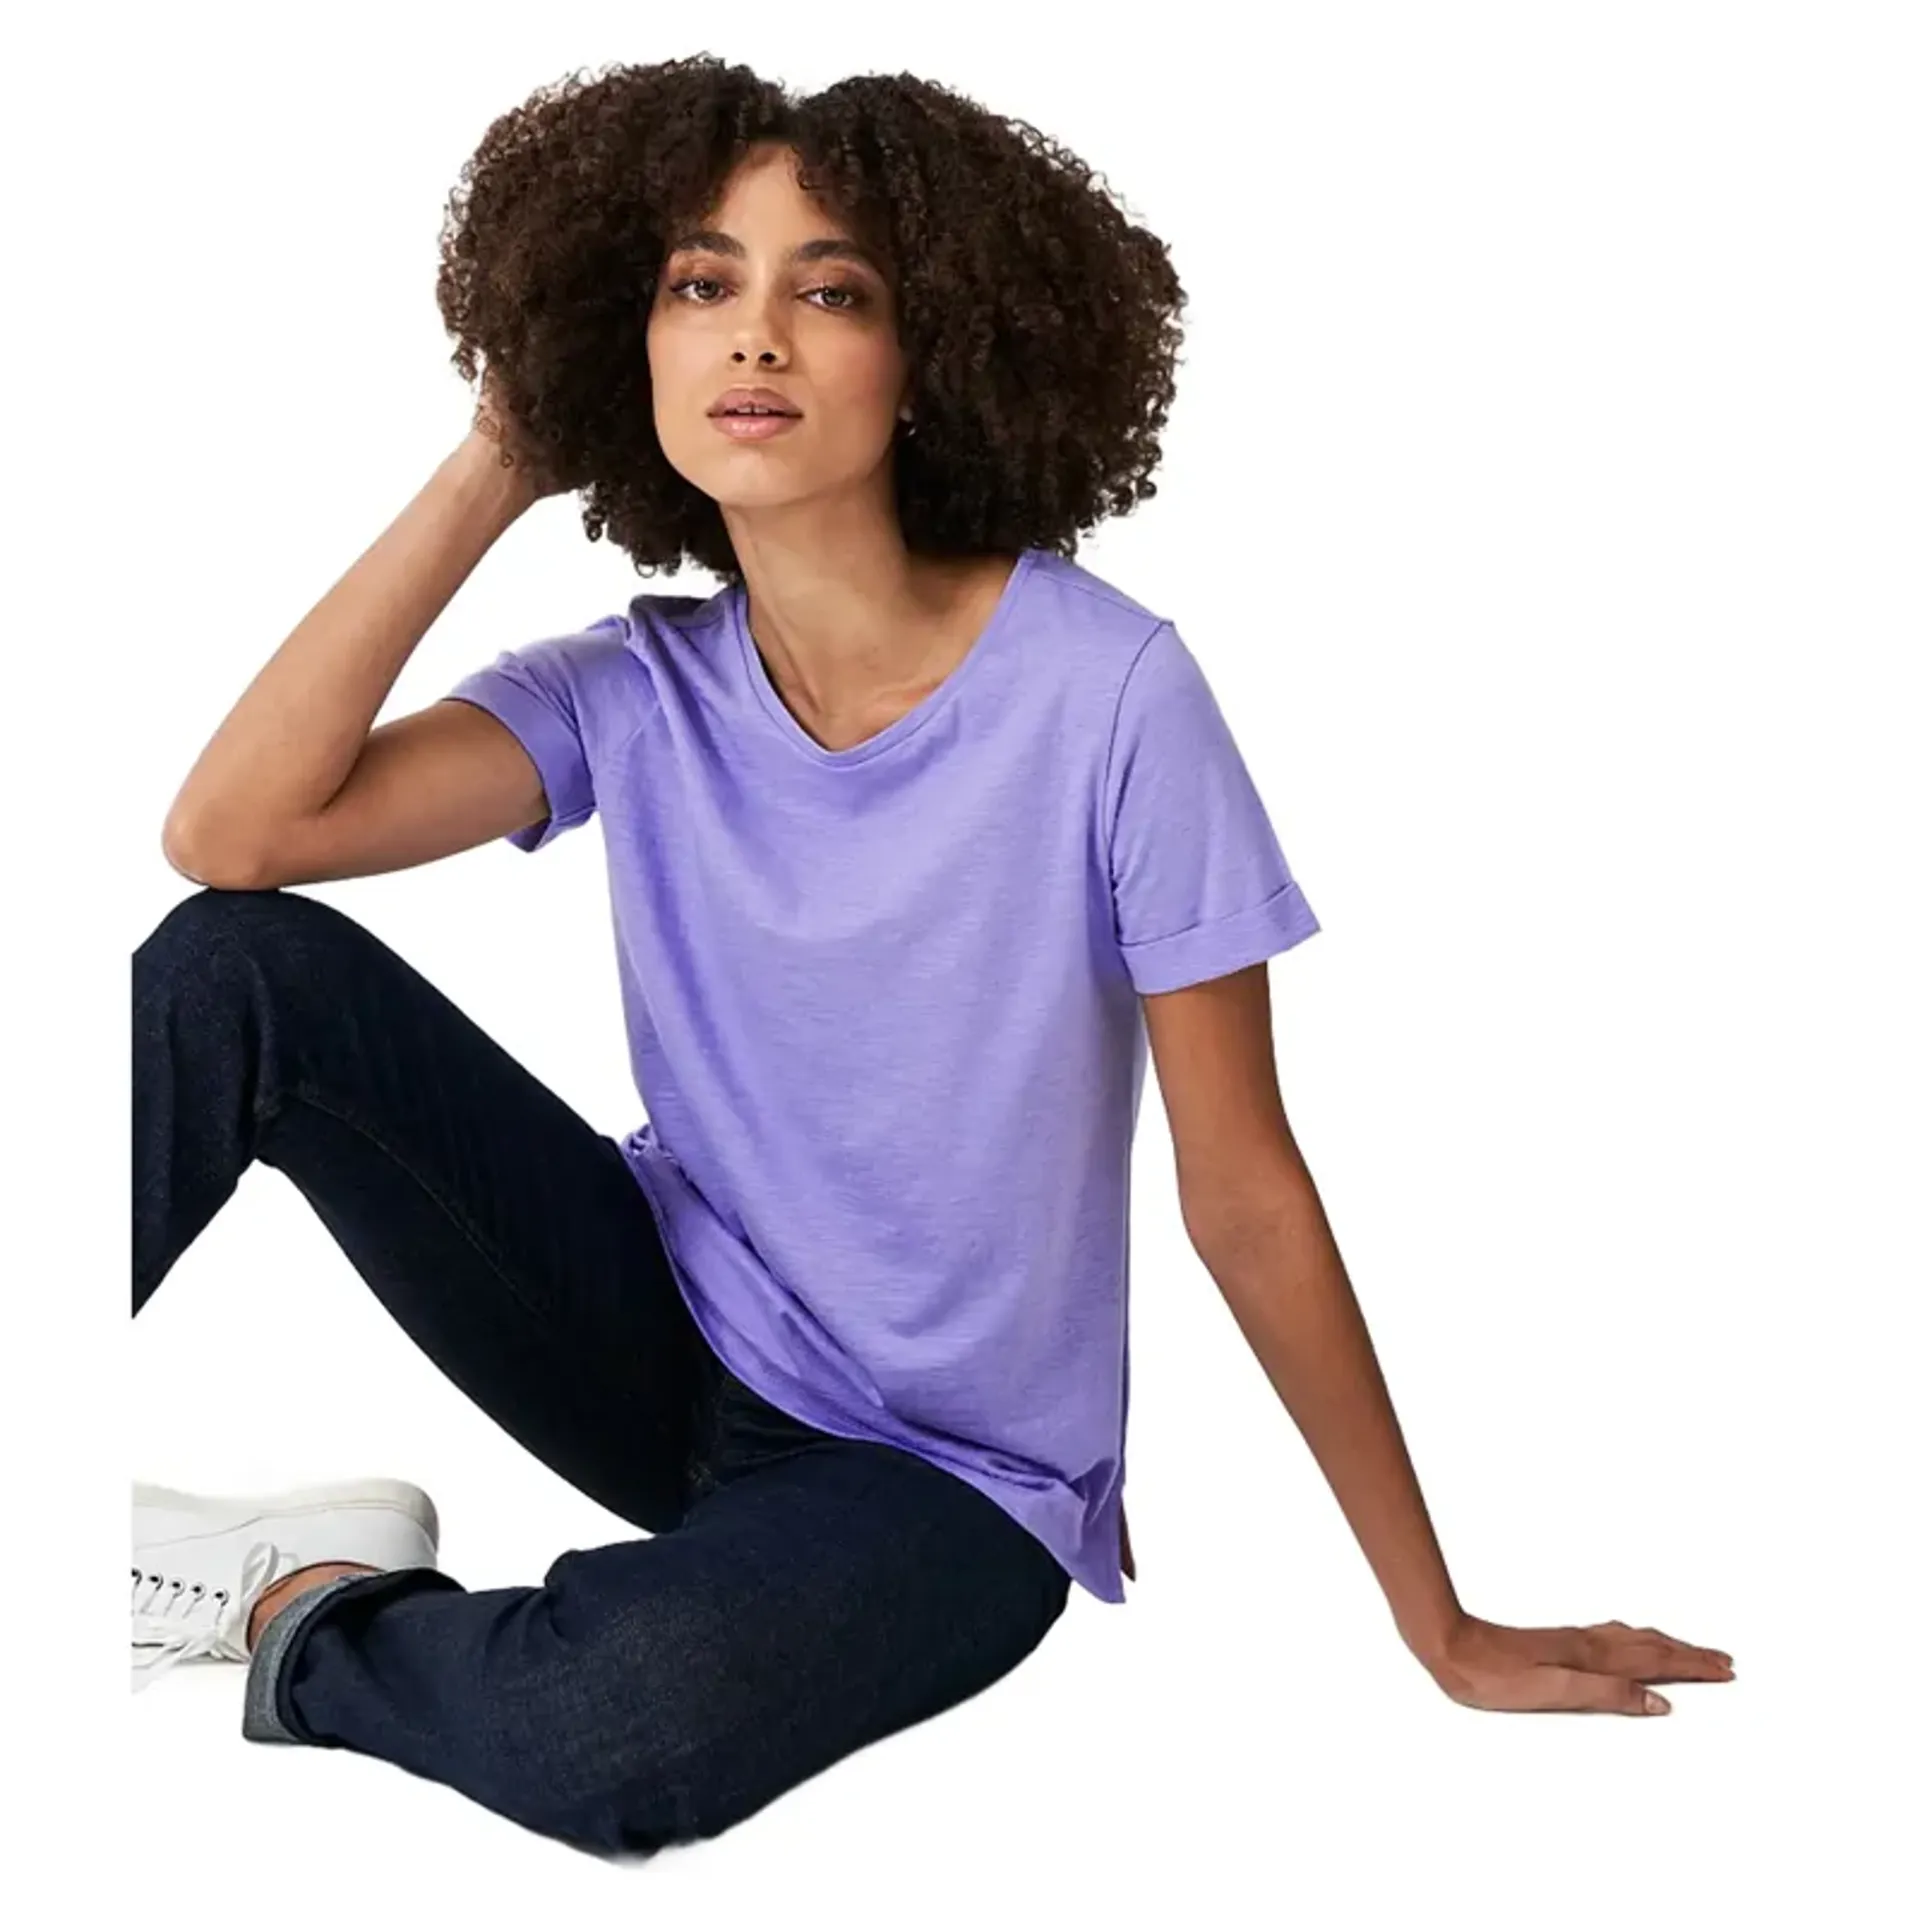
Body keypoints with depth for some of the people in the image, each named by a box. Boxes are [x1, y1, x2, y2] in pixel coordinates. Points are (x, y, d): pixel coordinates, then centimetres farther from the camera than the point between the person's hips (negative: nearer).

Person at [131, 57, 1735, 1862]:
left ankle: (303, 1607, -4)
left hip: (944, 1477, -3)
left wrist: (1442, 1629, -7)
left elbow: (1244, 1199, -13)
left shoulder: (1105, 693, -20)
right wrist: (493, 468, -16)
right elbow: (231, 831, -20)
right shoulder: (640, 691, -7)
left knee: (627, 1724, -36)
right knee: (242, 968, -16)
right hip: (662, 1345, 4)